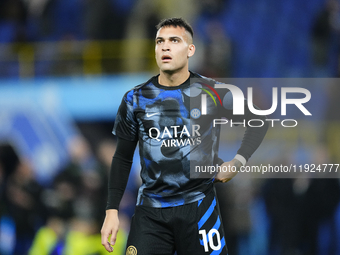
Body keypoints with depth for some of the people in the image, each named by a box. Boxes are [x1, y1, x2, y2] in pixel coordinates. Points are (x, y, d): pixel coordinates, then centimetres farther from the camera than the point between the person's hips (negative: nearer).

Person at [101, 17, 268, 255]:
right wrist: (112, 210, 4)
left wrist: (238, 162, -1)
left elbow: (257, 121, 11)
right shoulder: (136, 99, 4)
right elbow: (122, 158, 10)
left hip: (198, 206, -1)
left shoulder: (212, 92, -2)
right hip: (150, 211, 1)